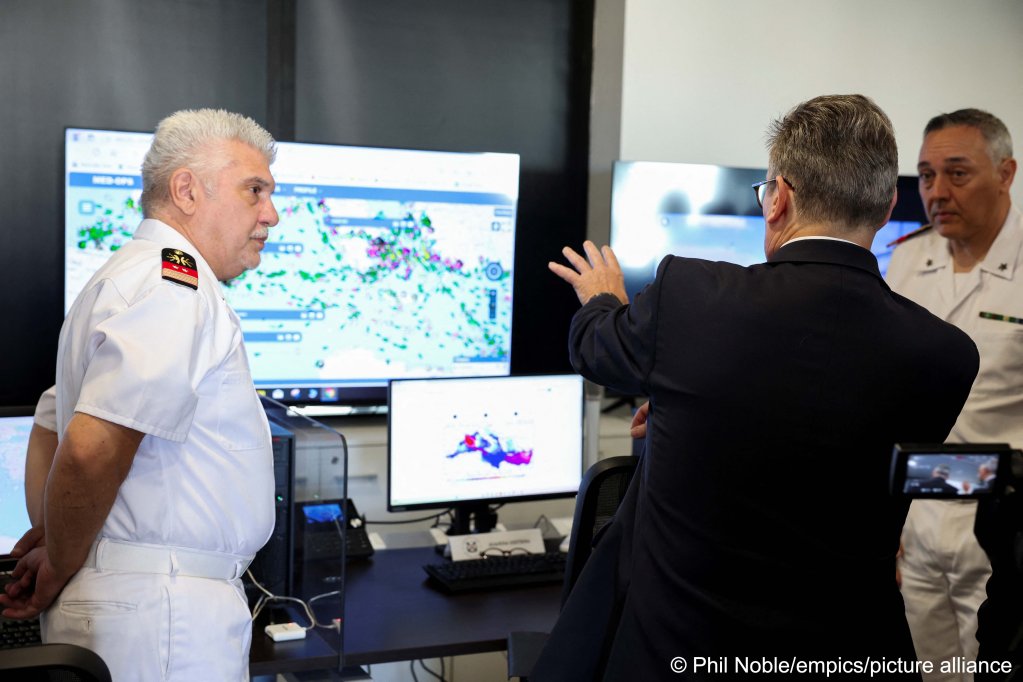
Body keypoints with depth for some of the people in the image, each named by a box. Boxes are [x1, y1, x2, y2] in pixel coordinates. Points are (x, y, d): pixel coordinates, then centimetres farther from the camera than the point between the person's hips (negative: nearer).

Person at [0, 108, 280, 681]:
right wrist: (58, 570, -9)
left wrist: (56, 550, 13)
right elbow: (92, 449, -25)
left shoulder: (132, 274, 19)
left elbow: (56, 426, 24)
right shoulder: (177, 283, -16)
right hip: (164, 613, -10)